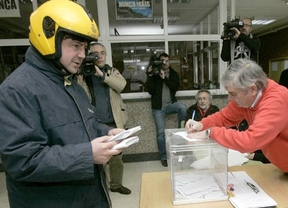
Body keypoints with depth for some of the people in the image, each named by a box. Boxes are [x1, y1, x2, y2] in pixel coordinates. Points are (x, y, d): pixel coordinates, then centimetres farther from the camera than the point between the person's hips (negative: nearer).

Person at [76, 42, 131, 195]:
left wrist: (101, 74, -18)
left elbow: (121, 85, -12)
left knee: (116, 156, 14)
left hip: (113, 123, 2)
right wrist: (80, 75, -20)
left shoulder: (113, 72, 10)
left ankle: (116, 184, 33)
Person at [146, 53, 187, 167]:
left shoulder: (174, 74, 8)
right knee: (161, 132, -3)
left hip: (171, 104, 1)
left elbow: (176, 87, -8)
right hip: (158, 107, -1)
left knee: (183, 108, -32)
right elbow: (151, 91, -7)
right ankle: (163, 157, 14)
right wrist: (150, 76, -15)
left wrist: (164, 78, -17)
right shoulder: (155, 73, 3)